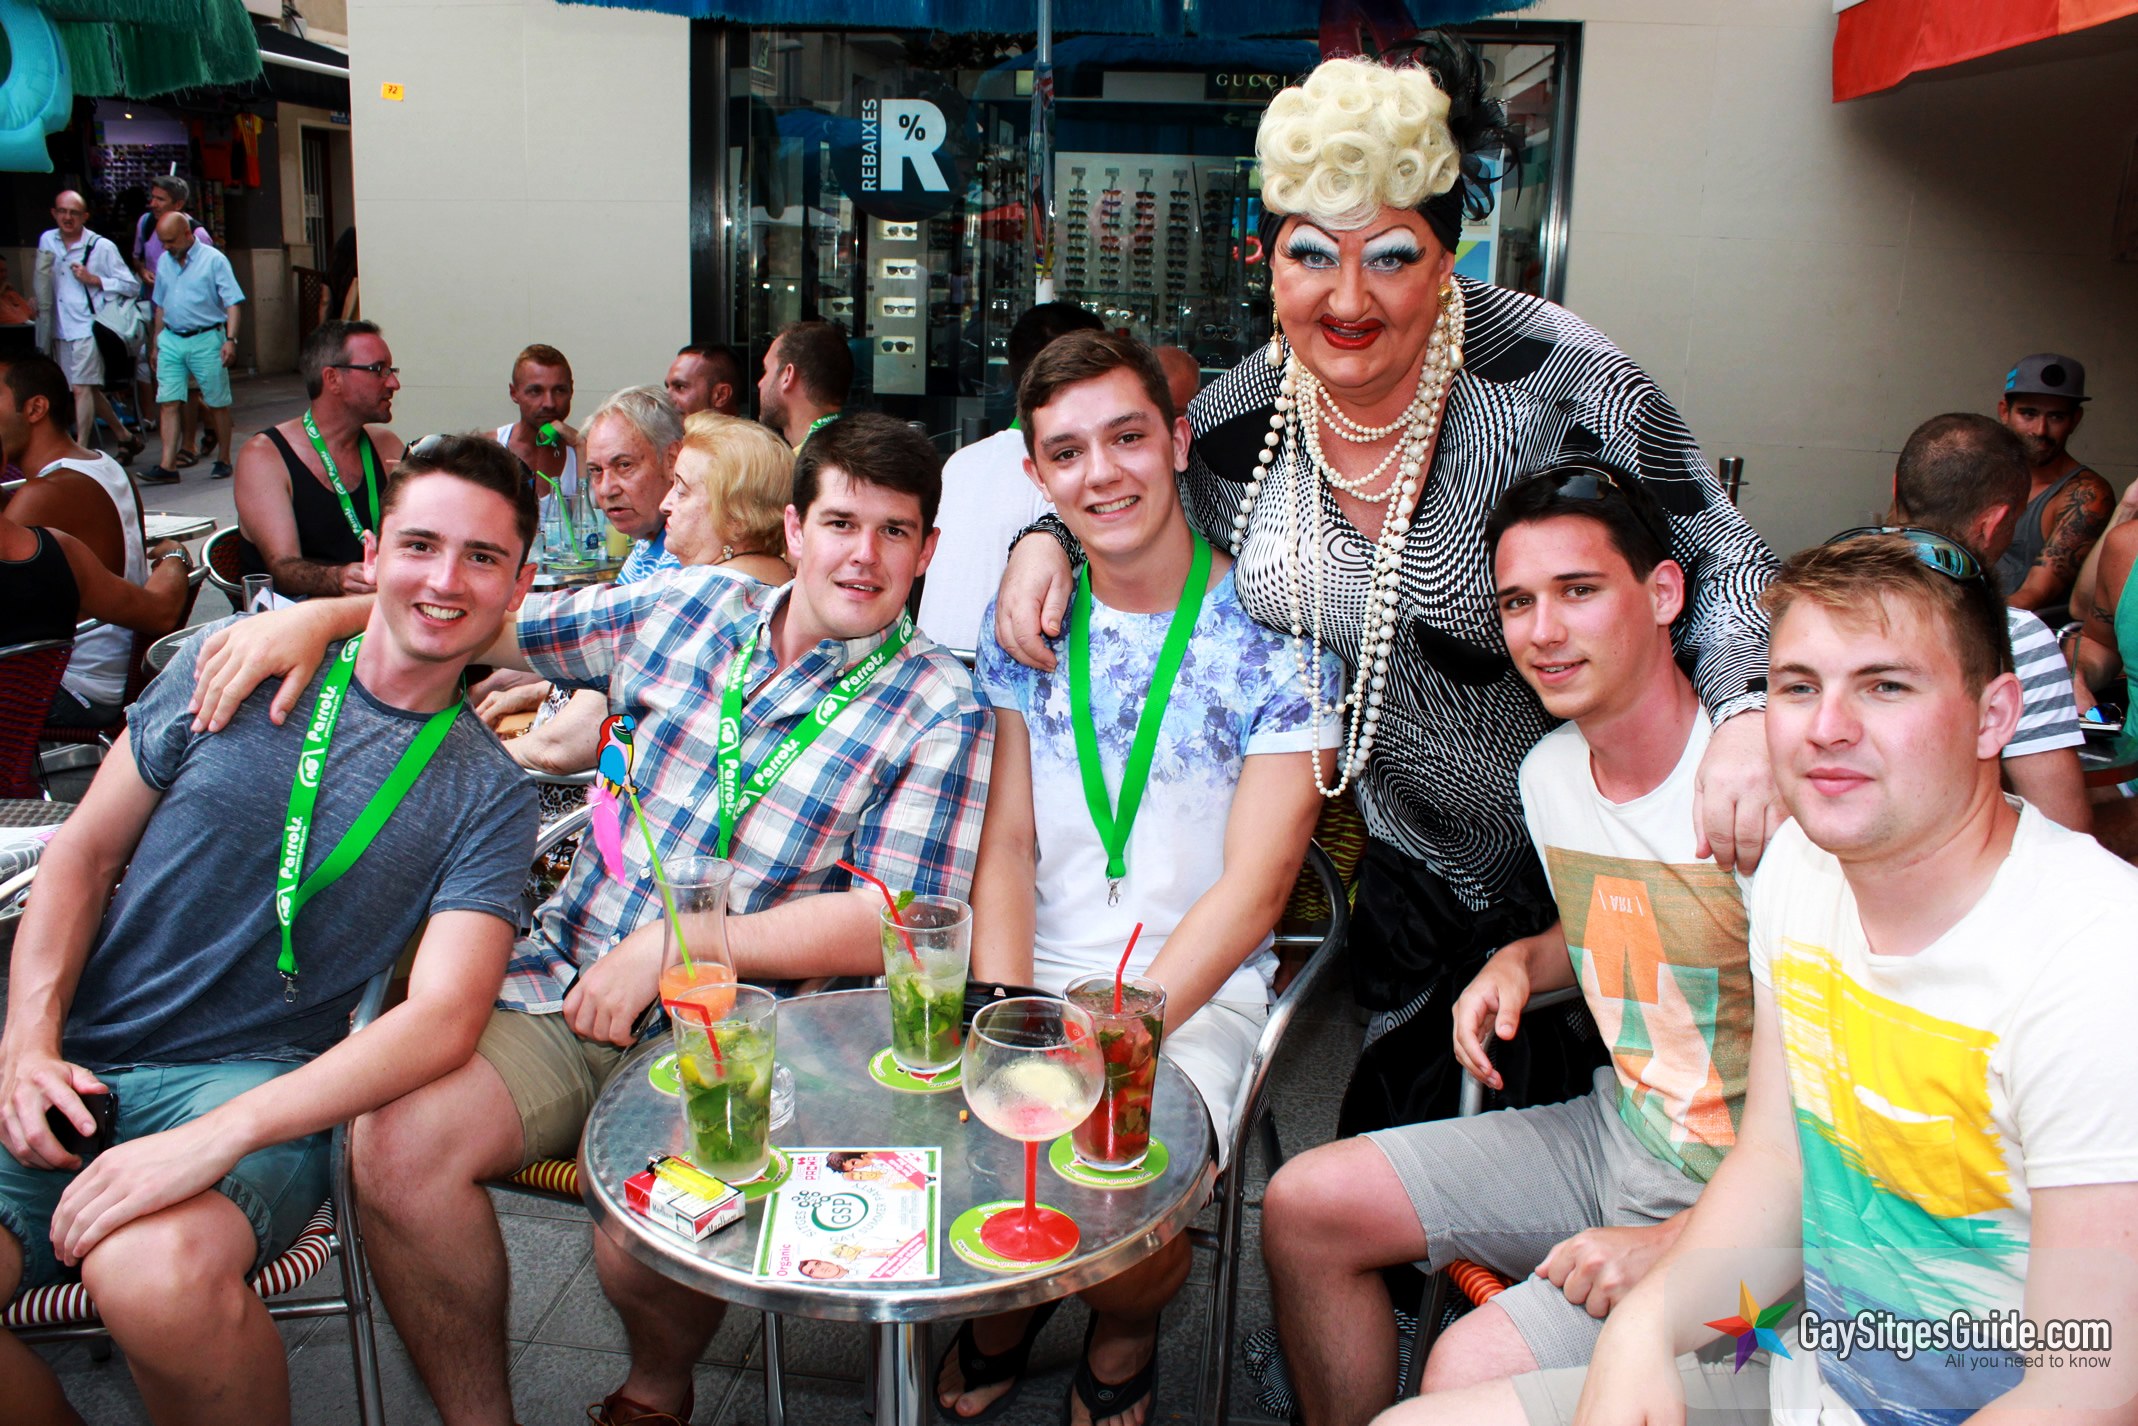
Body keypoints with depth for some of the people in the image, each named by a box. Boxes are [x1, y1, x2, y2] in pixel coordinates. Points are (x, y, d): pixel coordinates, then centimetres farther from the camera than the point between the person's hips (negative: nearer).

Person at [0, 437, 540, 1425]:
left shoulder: (488, 795, 0)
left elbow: (442, 1018, -12)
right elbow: (83, 853, 11)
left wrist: (216, 1139, -24)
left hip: (256, 1084, -2)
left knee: (155, 1276, -33)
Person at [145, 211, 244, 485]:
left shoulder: (213, 260, -4)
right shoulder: (164, 262, 12)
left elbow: (232, 303, -9)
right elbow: (160, 306, 20)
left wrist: (230, 339, -20)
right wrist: (157, 344, 20)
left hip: (205, 339, -4)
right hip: (171, 340, 5)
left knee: (217, 403, 4)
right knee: (169, 403, -3)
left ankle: (224, 461, 16)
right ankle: (167, 466, -5)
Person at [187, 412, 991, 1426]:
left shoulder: (941, 713, -3)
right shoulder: (686, 609, 8)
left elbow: (896, 926, -10)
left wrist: (673, 942, -14)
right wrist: (322, 613, 1)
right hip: (562, 988, 4)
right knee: (394, 1146, -18)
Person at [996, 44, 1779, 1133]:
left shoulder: (1561, 386, -22)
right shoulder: (1241, 420, -9)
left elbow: (1724, 566, -15)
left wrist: (1750, 715, -33)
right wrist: (1049, 538, -7)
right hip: (1414, 870, 4)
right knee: (1386, 1138, 19)